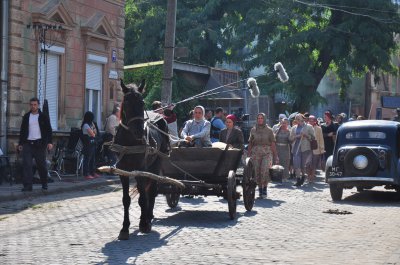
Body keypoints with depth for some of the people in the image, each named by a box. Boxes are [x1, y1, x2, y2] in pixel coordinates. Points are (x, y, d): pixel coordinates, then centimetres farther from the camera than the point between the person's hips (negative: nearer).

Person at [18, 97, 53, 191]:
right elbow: (22, 131, 17)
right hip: (28, 144, 2)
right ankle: (27, 186, -8)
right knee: (26, 164, -8)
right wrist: (20, 144, 12)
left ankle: (44, 184, 21)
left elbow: (49, 130, 2)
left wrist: (50, 142, -8)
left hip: (39, 144, -2)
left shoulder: (43, 117, 4)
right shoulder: (26, 117, 12)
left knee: (41, 164, 5)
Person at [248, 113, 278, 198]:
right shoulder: (253, 130, 11)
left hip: (267, 152, -2)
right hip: (256, 152, 2)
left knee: (265, 170, -16)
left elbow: (272, 143, 4)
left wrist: (275, 155, 0)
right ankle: (260, 188, 10)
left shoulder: (269, 130, 6)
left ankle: (264, 189, -5)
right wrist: (248, 154, 7)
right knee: (257, 171, -2)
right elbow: (250, 143, 13)